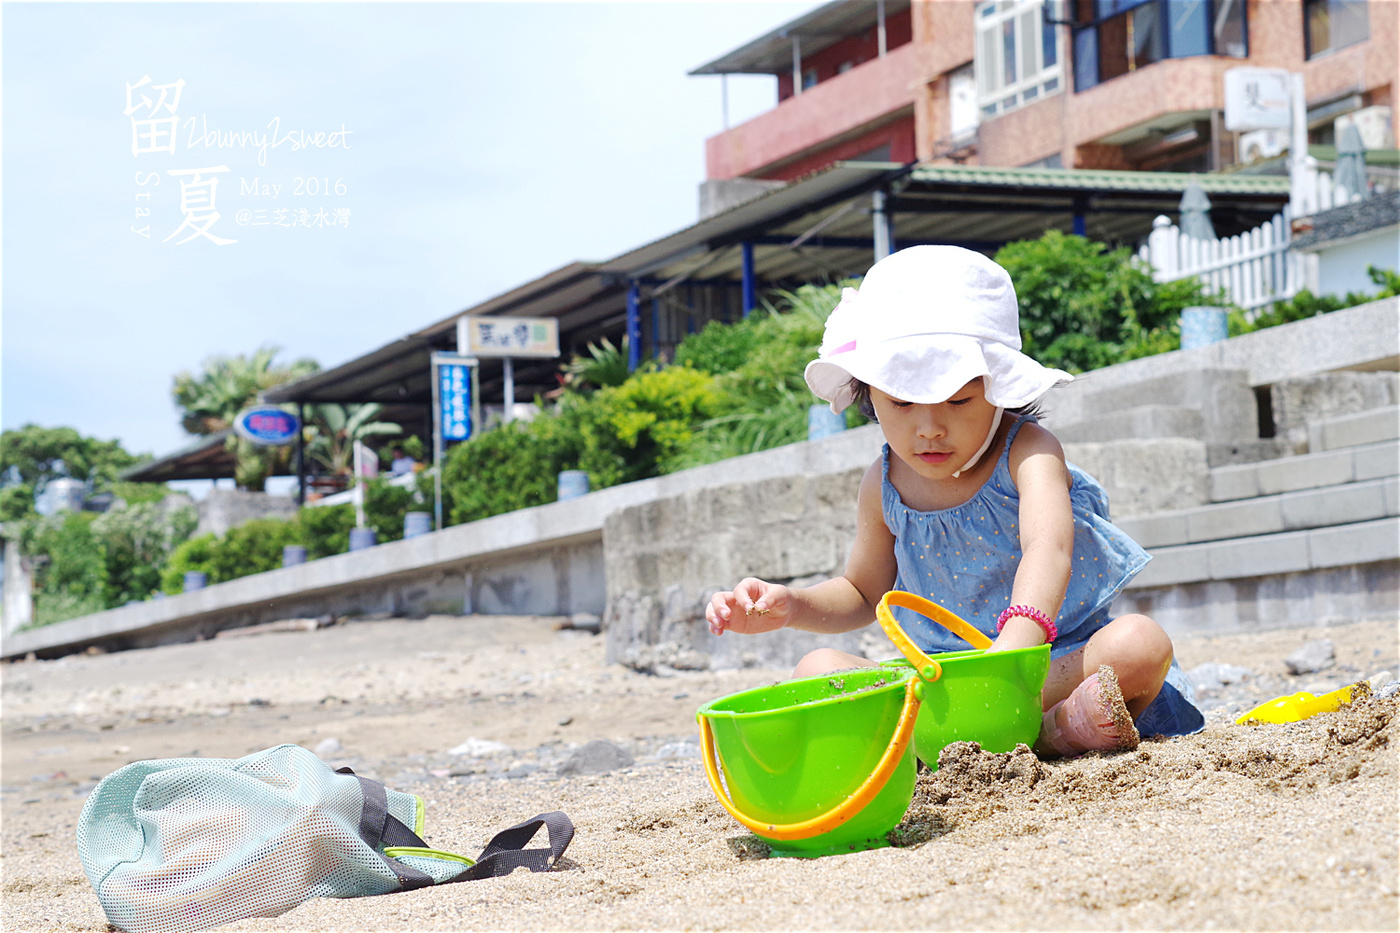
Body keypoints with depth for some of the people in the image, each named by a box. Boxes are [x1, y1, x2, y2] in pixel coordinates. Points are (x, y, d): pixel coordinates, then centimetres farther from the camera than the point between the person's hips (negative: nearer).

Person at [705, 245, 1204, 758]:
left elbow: (1049, 549, -35)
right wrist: (790, 605, -3)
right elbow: (865, 593, 19)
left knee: (1140, 643, -32)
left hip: (1061, 657, -4)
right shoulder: (884, 486, 2)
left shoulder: (1026, 454, -14)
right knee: (816, 671, -18)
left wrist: (1012, 648, -55)